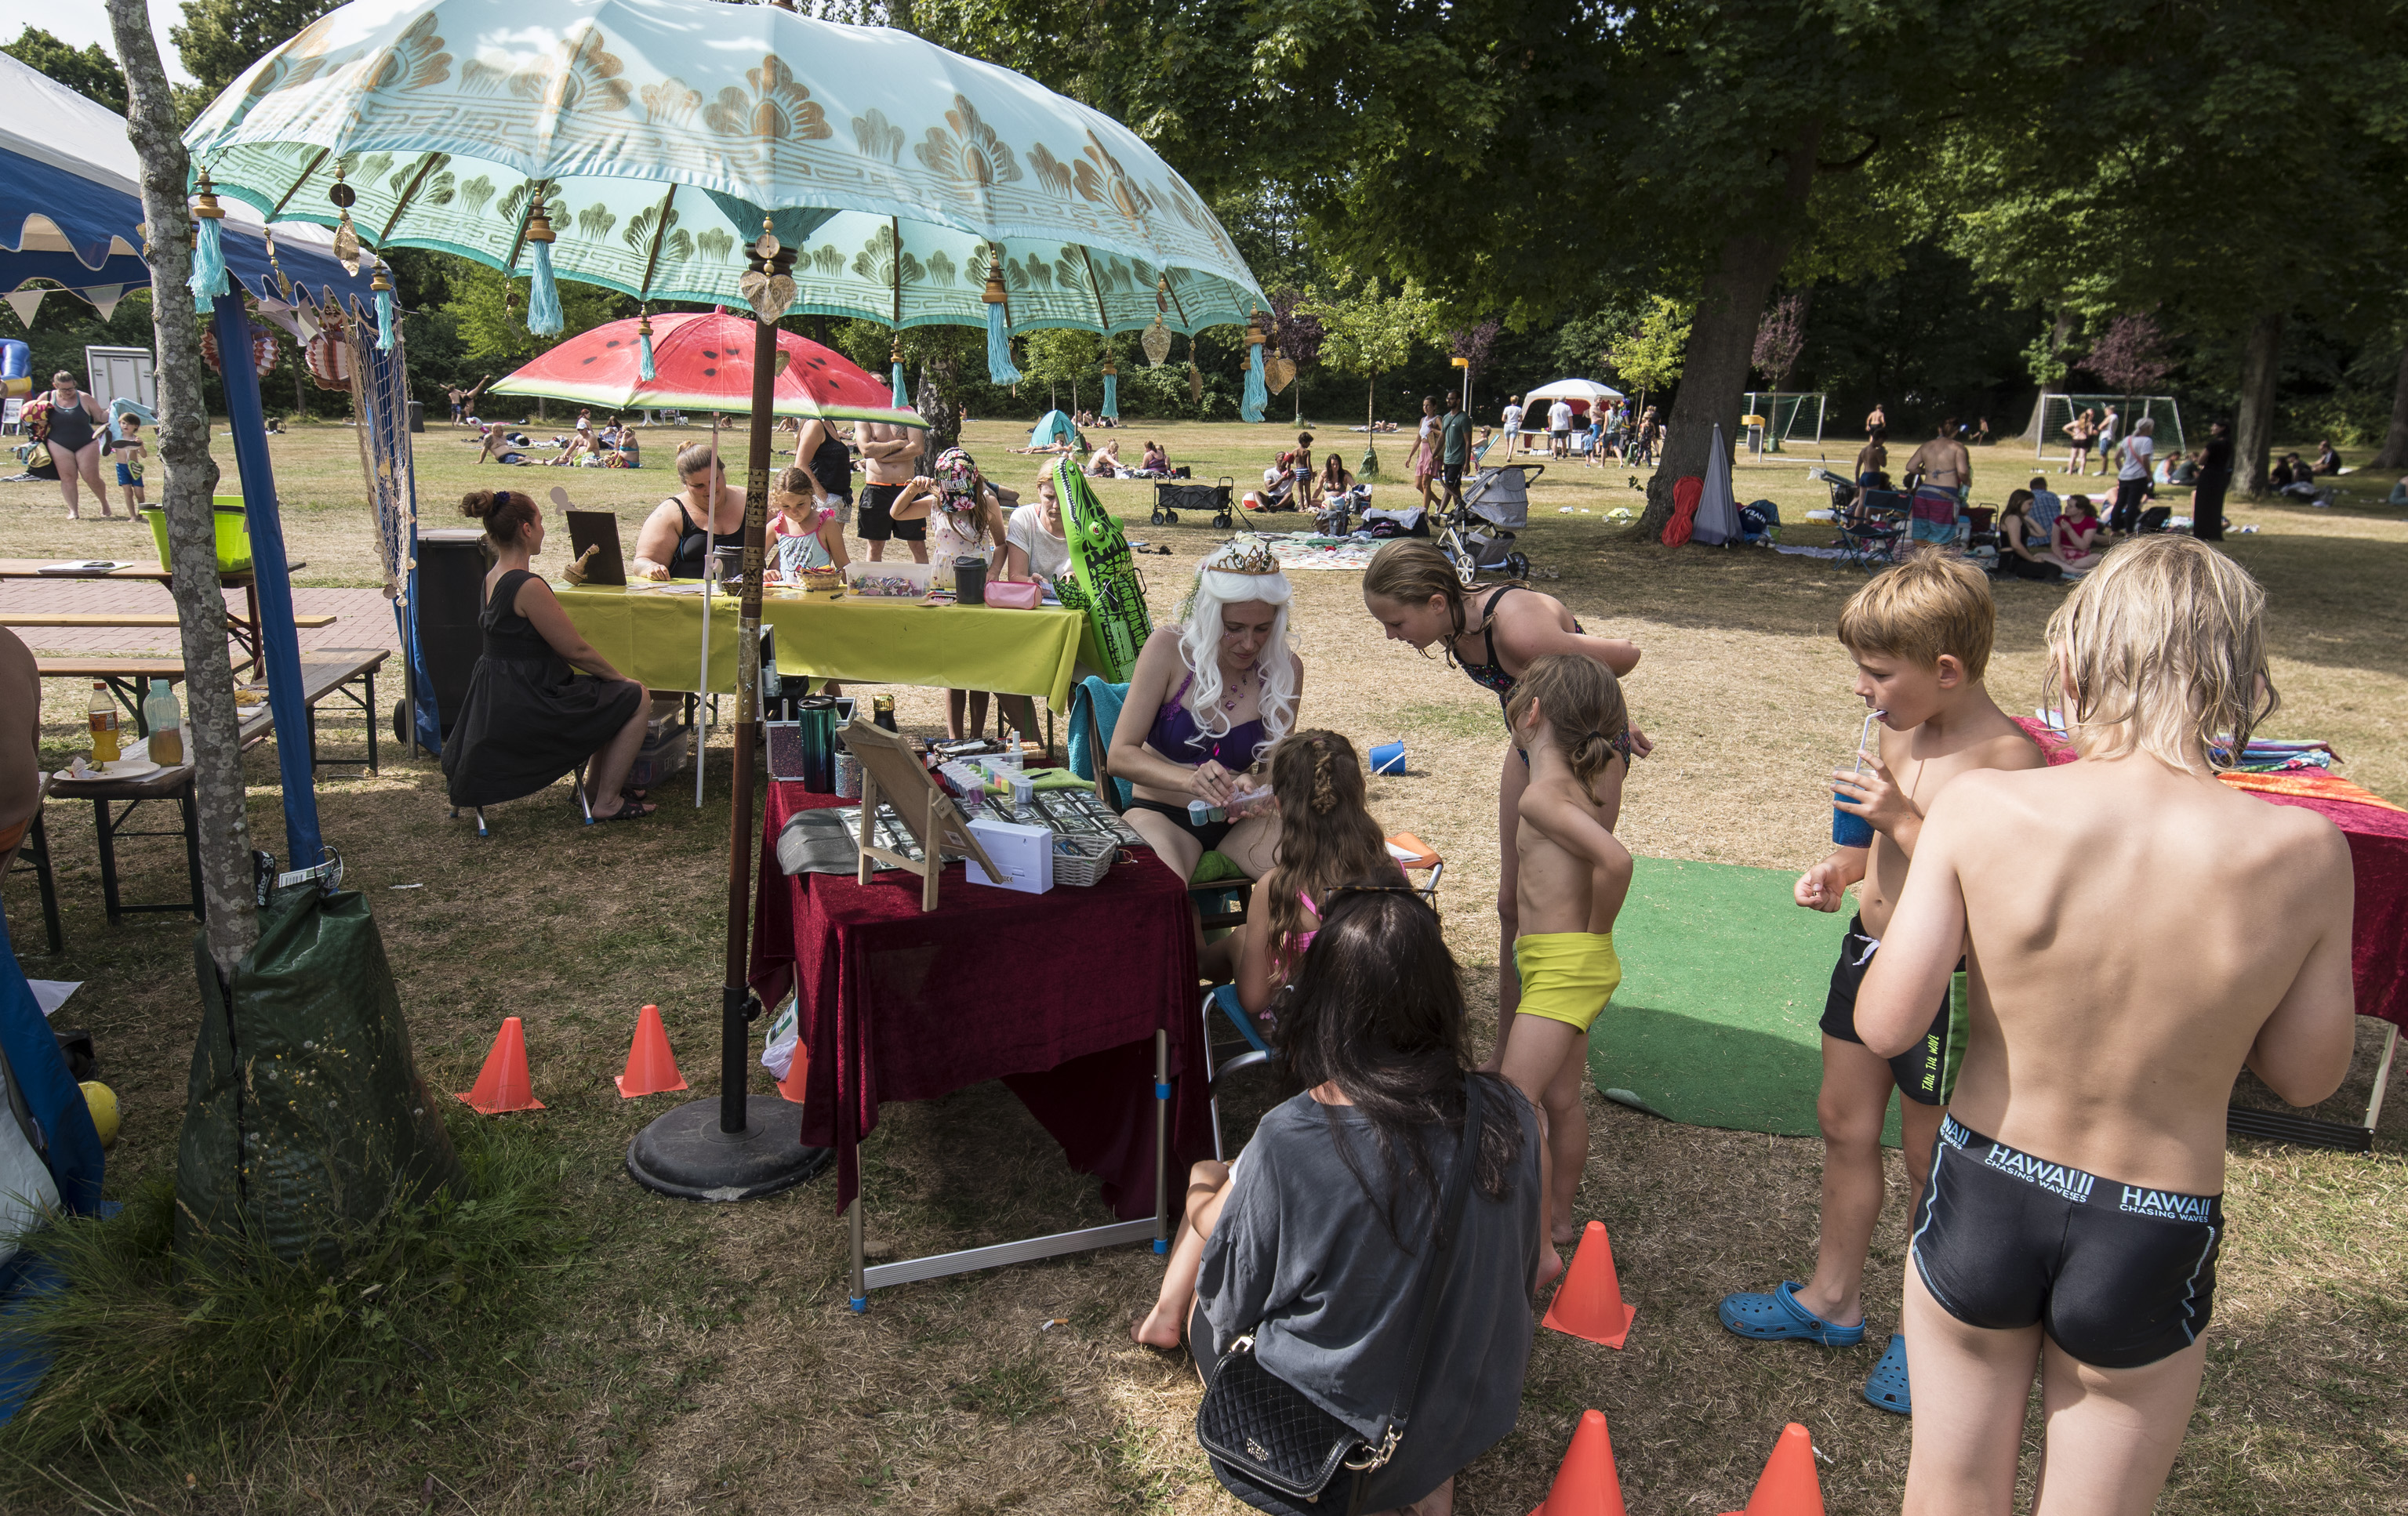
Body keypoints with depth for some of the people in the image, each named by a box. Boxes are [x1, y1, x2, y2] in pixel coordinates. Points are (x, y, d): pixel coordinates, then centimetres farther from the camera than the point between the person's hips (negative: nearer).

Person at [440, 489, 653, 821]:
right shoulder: (528, 586, -24)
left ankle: (593, 790, 29)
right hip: (525, 710, -10)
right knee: (637, 699, 0)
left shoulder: (493, 578, 7)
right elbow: (576, 650, -17)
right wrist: (621, 678, -4)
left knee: (613, 695, 23)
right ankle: (607, 803, 5)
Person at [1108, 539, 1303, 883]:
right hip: (1163, 814, -3)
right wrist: (1191, 780, -32)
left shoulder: (1285, 668, -3)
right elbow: (1119, 756, -12)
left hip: (1242, 821, 3)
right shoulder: (1168, 648, -11)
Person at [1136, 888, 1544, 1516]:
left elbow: (1229, 1301, -13)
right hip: (1468, 1422, 3)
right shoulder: (1509, 1117, -17)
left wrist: (1214, 1200, 6)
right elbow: (1521, 1274, 2)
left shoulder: (1287, 1143, -29)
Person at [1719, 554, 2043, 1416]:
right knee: (1844, 1125, 19)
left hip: (1943, 980, -8)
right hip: (1870, 949, 8)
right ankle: (1833, 1297, 39)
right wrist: (1841, 870, 0)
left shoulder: (2007, 757, -23)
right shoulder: (1899, 731, 1)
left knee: (1931, 1161, 9)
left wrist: (1904, 820, -29)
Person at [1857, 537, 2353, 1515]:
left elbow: (1886, 1024, -16)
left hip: (1980, 1207, 0)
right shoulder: (2303, 853, -17)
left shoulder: (1983, 809, -21)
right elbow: (2306, 1075, -4)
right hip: (2151, 1248, 1)